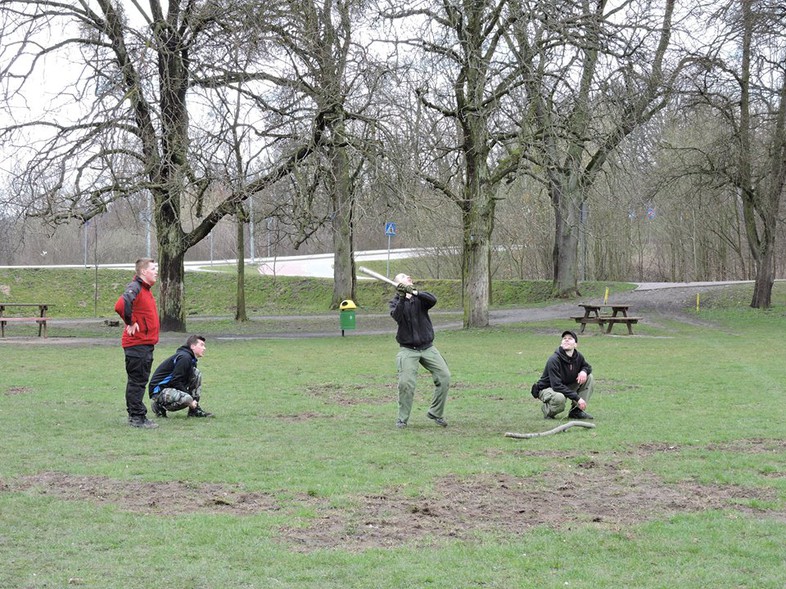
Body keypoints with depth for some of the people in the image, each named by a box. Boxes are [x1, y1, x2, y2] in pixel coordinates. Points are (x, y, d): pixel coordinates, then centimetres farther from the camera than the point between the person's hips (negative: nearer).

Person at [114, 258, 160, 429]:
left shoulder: (145, 289, 15)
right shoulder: (135, 288, -16)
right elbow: (120, 305, -34)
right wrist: (130, 323, -21)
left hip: (146, 344, 10)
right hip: (137, 343, -10)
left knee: (140, 380, 14)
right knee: (137, 381, -5)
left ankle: (136, 415, 22)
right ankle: (137, 417, -1)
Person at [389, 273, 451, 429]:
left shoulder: (420, 297, 5)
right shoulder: (396, 302, 2)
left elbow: (433, 300, -18)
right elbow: (397, 317, -20)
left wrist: (414, 292, -32)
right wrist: (402, 298, -30)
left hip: (427, 347, 3)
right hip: (408, 350, -3)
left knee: (444, 377, -6)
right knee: (406, 383, -16)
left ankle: (435, 413, 9)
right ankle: (402, 419, 1)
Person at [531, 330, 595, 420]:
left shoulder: (578, 357, -7)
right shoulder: (554, 360, -27)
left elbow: (587, 366, 15)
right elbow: (556, 385, -31)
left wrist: (584, 371, -13)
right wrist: (577, 398, -33)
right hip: (547, 388, -7)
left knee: (589, 378, -7)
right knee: (560, 398, -41)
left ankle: (576, 410, -3)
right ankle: (547, 409, -5)